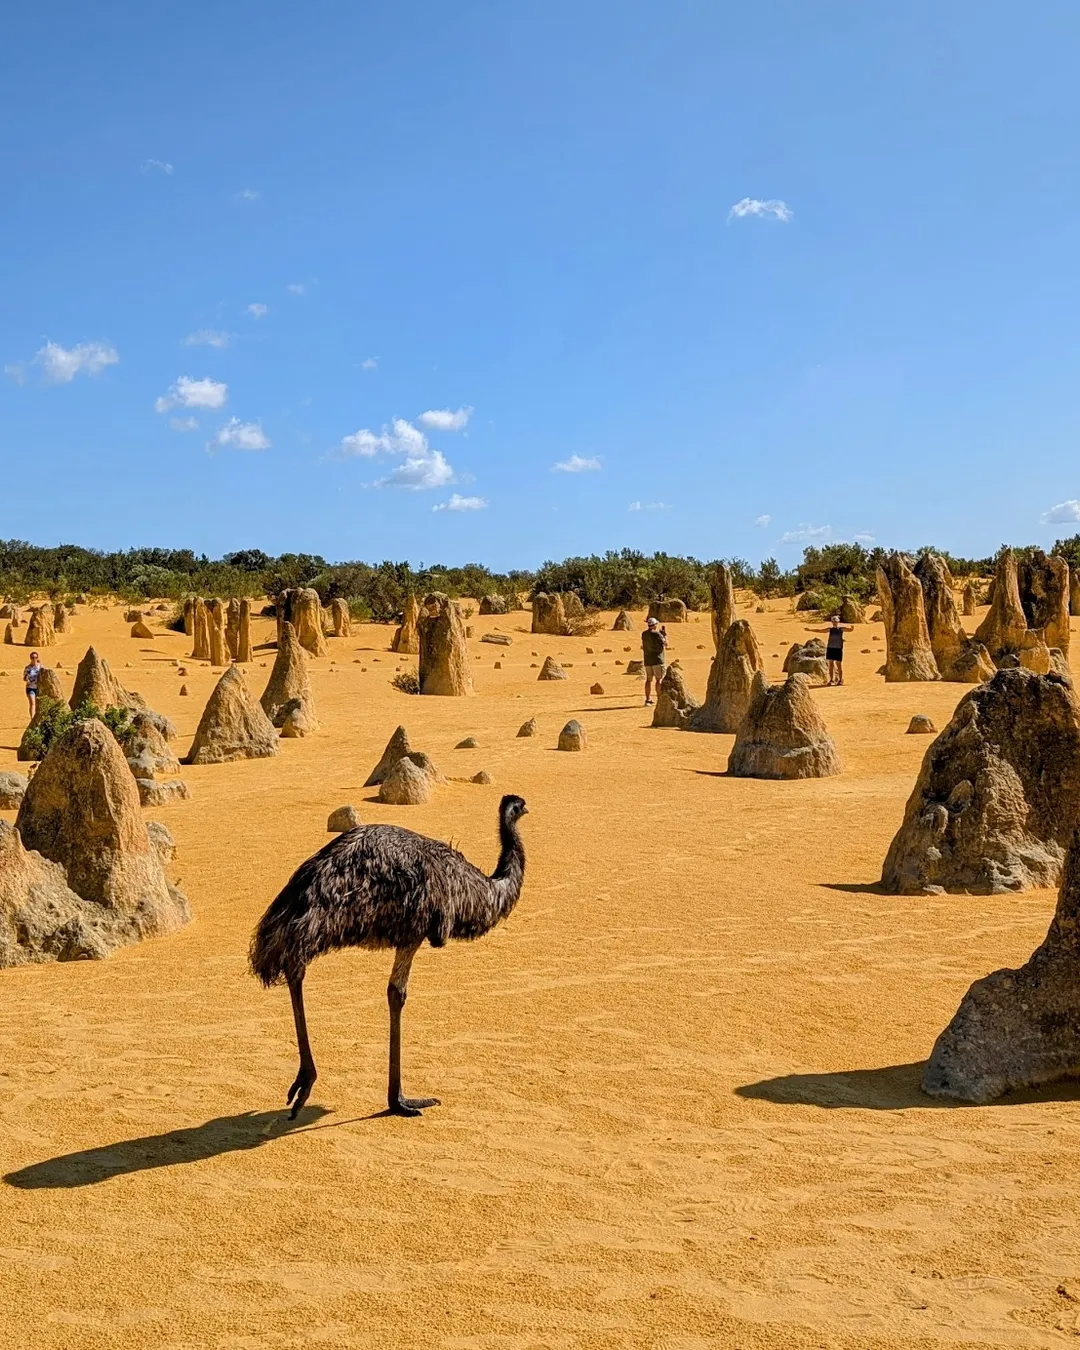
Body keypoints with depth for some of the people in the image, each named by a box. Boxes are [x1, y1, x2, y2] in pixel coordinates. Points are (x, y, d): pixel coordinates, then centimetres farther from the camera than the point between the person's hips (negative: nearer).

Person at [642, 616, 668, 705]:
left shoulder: (644, 634, 6)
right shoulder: (657, 634, -14)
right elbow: (665, 643, -7)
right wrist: (665, 634, 8)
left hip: (647, 660, 6)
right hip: (657, 659, -6)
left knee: (649, 679, 12)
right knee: (659, 679, -3)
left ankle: (648, 699, 12)